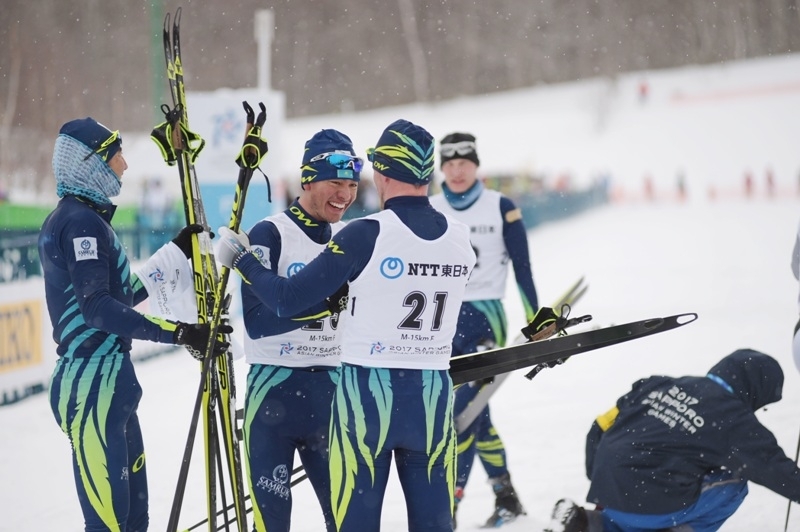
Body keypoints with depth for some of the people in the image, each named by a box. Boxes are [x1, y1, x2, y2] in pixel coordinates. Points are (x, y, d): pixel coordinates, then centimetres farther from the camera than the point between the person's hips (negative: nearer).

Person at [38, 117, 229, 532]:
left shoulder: (62, 221, 17)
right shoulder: (82, 222, -14)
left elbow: (117, 297, 22)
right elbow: (97, 308, -24)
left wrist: (175, 254, 21)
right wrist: (179, 334, -28)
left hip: (109, 387, 10)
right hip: (93, 388, -10)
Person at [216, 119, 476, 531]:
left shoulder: (366, 235, -13)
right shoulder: (460, 239, 0)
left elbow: (288, 300, -10)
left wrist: (241, 259, 5)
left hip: (368, 391, -4)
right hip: (433, 393, 4)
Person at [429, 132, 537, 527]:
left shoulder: (501, 208, -3)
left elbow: (522, 268, 1)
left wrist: (537, 322, 0)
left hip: (485, 317, -3)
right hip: (443, 320, 3)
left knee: (465, 409, -14)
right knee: (475, 411, 6)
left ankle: (449, 505, -12)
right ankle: (506, 496, 20)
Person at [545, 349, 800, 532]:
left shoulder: (661, 384, 14)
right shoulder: (734, 420, -3)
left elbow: (600, 429, 15)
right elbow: (774, 467, 6)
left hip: (607, 496, 6)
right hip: (650, 507, -6)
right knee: (732, 484, 9)